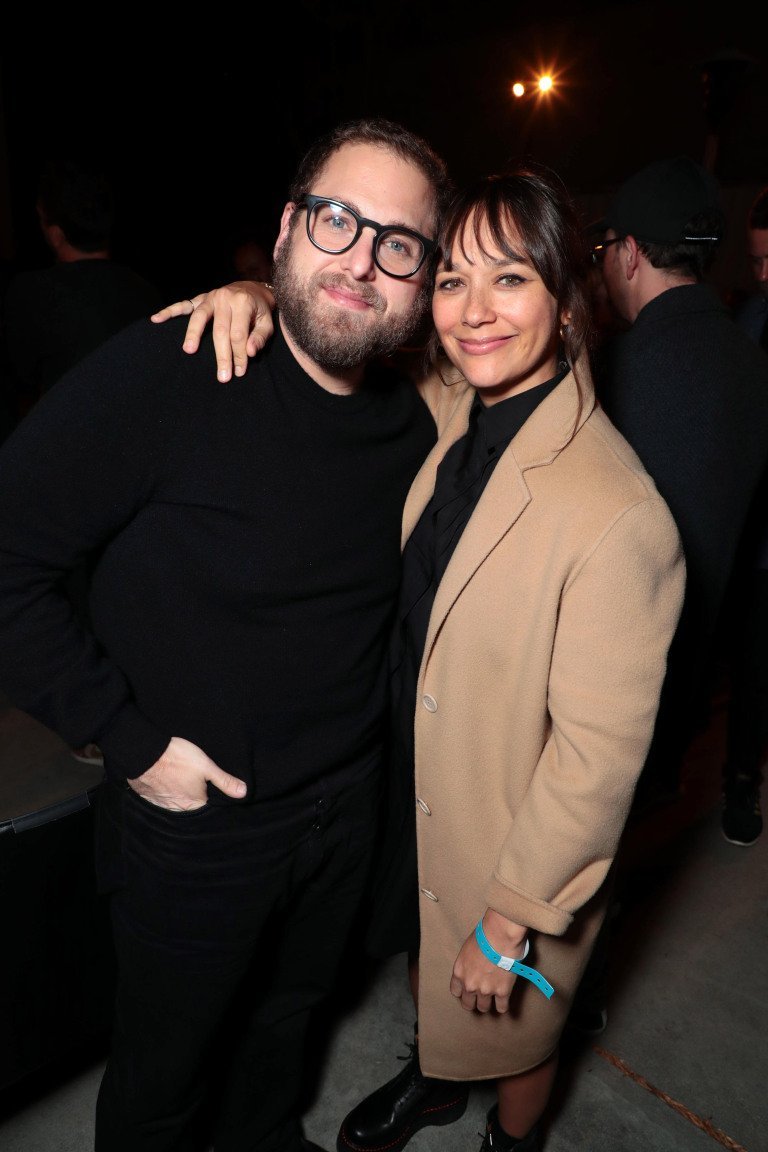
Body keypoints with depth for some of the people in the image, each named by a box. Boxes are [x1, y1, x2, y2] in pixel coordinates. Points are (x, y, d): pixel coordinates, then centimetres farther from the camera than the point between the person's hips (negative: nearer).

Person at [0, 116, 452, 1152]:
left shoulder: (414, 422, -5)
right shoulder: (164, 375, -23)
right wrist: (129, 738, -20)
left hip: (347, 809, 6)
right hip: (192, 823, -5)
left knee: (292, 1007, 32)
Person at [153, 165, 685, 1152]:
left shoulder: (618, 516, -32)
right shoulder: (448, 412, -9)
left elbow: (599, 753, -25)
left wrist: (512, 920, -14)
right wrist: (263, 295, -13)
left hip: (517, 846, -6)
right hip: (413, 803, 7)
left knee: (510, 1021, 25)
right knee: (428, 969, 33)